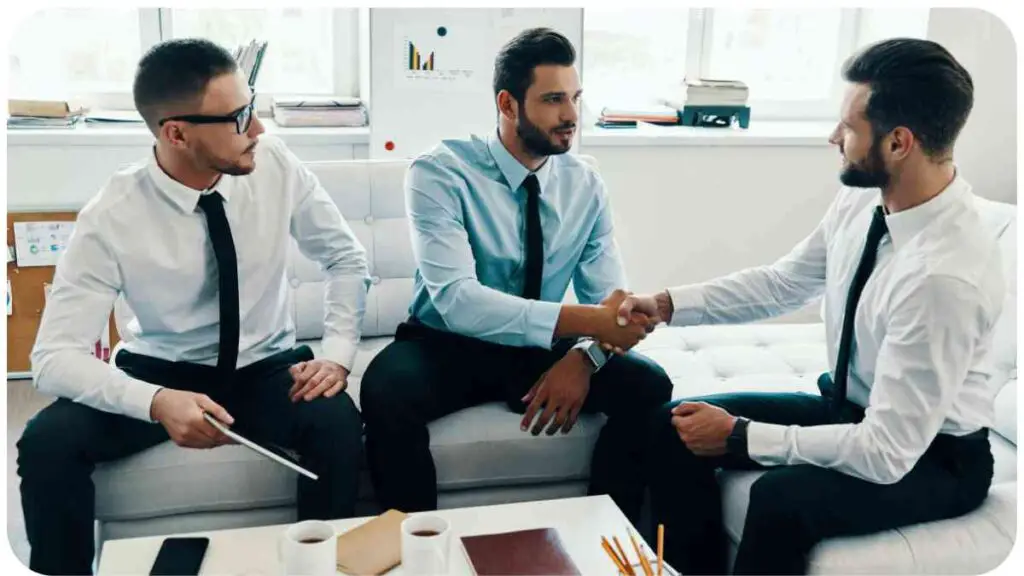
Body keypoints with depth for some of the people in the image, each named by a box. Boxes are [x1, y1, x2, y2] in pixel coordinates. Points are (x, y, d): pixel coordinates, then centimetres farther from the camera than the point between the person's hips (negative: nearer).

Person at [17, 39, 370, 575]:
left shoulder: (275, 165, -14)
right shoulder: (111, 217, -20)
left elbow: (346, 258, 0)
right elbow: (54, 356, -21)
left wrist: (337, 353, -15)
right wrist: (156, 402, -39)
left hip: (267, 369, 1)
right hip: (161, 370, 0)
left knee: (337, 425, -30)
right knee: (47, 442, -25)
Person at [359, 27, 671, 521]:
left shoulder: (585, 184, -2)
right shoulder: (439, 173, -18)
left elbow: (607, 296, -2)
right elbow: (457, 300, -29)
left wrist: (583, 356, -25)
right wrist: (584, 320, -38)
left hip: (543, 351, 4)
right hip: (447, 345, -3)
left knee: (649, 387, -19)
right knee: (385, 392, -34)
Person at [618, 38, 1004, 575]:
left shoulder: (946, 276, -34)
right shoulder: (862, 198, -11)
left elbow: (886, 453, -31)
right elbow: (784, 283, 5)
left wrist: (739, 435, -24)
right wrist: (668, 304, -4)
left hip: (930, 456, -7)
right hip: (849, 409, 8)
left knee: (779, 498, -34)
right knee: (673, 425, -1)